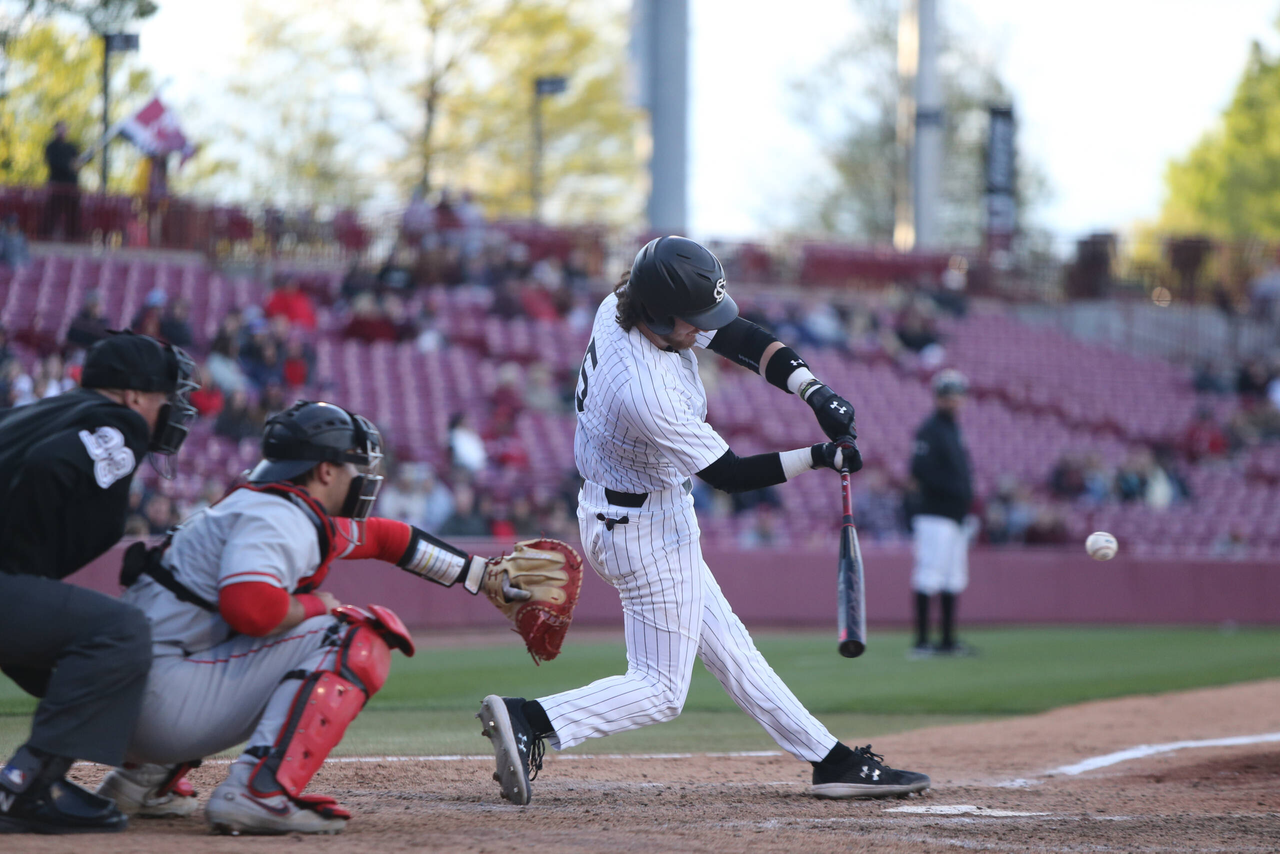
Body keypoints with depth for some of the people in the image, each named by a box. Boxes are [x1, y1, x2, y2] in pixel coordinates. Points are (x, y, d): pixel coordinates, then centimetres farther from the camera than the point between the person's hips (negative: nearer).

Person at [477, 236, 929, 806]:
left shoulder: (626, 304, -11)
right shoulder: (648, 392, -35)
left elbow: (744, 340, -6)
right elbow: (728, 474, -24)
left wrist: (814, 392, -18)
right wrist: (818, 457, -21)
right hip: (647, 528, -10)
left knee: (728, 646, 16)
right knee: (660, 691, -3)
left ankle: (833, 762, 24)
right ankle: (530, 721, -14)